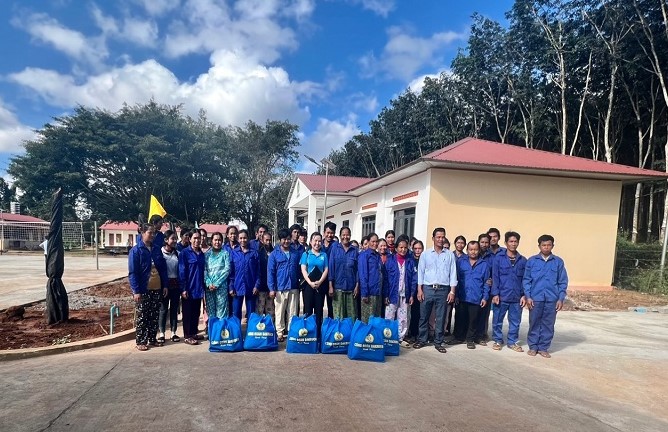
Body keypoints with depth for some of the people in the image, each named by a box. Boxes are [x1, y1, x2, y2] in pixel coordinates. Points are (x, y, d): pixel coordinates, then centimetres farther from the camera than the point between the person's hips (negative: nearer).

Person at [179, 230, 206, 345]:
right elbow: (181, 272, -12)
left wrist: (203, 286, 11)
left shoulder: (202, 254, 10)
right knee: (187, 313, 2)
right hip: (188, 289, -6)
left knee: (196, 313, 13)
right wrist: (183, 289, -16)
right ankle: (187, 336, 9)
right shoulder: (184, 253, -8)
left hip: (198, 289, 6)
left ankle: (194, 333, 23)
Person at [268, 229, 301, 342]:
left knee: (292, 313, 7)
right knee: (280, 313, 5)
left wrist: (299, 285, 10)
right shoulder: (274, 254, 1)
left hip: (293, 288, 3)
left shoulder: (295, 254, 10)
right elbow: (270, 272, -2)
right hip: (280, 289, -2)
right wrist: (271, 288, -9)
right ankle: (280, 333, 14)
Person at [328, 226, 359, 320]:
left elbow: (358, 269, 8)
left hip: (351, 287, 1)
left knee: (351, 315, 3)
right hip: (338, 286, -1)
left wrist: (357, 286, 1)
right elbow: (331, 266, 1)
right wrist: (330, 286, -5)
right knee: (338, 316, -1)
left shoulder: (354, 250, 7)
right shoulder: (335, 248, 4)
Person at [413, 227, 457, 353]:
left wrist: (452, 291, -3)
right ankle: (422, 340, 18)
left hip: (443, 290, 0)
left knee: (440, 317, 5)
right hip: (427, 288, 0)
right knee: (424, 316, 5)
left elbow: (453, 273, 4)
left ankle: (438, 342, 16)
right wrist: (419, 290, -3)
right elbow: (420, 272, 4)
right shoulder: (425, 254, 5)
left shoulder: (450, 255, 5)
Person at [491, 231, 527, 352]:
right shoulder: (499, 258, -3)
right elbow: (495, 277, -4)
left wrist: (524, 295, 1)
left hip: (516, 297, 2)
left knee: (515, 321, 10)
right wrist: (495, 294, -9)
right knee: (497, 320, 7)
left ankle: (512, 342, 26)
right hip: (501, 296, -2)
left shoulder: (523, 260, 5)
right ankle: (498, 340, 24)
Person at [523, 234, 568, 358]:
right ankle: (533, 346, 19)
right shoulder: (532, 261, 0)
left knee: (548, 324, 8)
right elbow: (526, 280, 1)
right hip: (535, 298, -1)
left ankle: (543, 348, 20)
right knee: (534, 323, 7)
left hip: (552, 299, 1)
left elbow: (563, 282, 5)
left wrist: (561, 299, -2)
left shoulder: (558, 262, 3)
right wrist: (528, 296, -6)